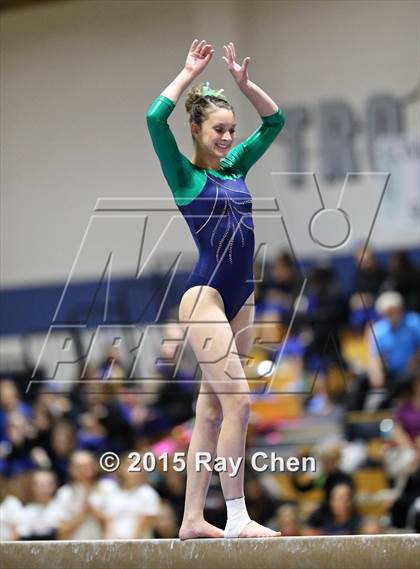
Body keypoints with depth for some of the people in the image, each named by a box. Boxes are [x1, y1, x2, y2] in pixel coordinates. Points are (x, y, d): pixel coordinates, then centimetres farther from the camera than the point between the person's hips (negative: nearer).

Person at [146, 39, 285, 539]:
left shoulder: (236, 168, 15)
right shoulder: (184, 175, -1)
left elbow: (274, 121, 19)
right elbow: (155, 117, -15)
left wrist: (243, 81, 6)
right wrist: (191, 73, -8)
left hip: (240, 299, 7)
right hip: (204, 295, -7)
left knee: (211, 411, 7)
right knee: (237, 400, -15)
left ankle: (193, 519, 10)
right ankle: (237, 518, -15)